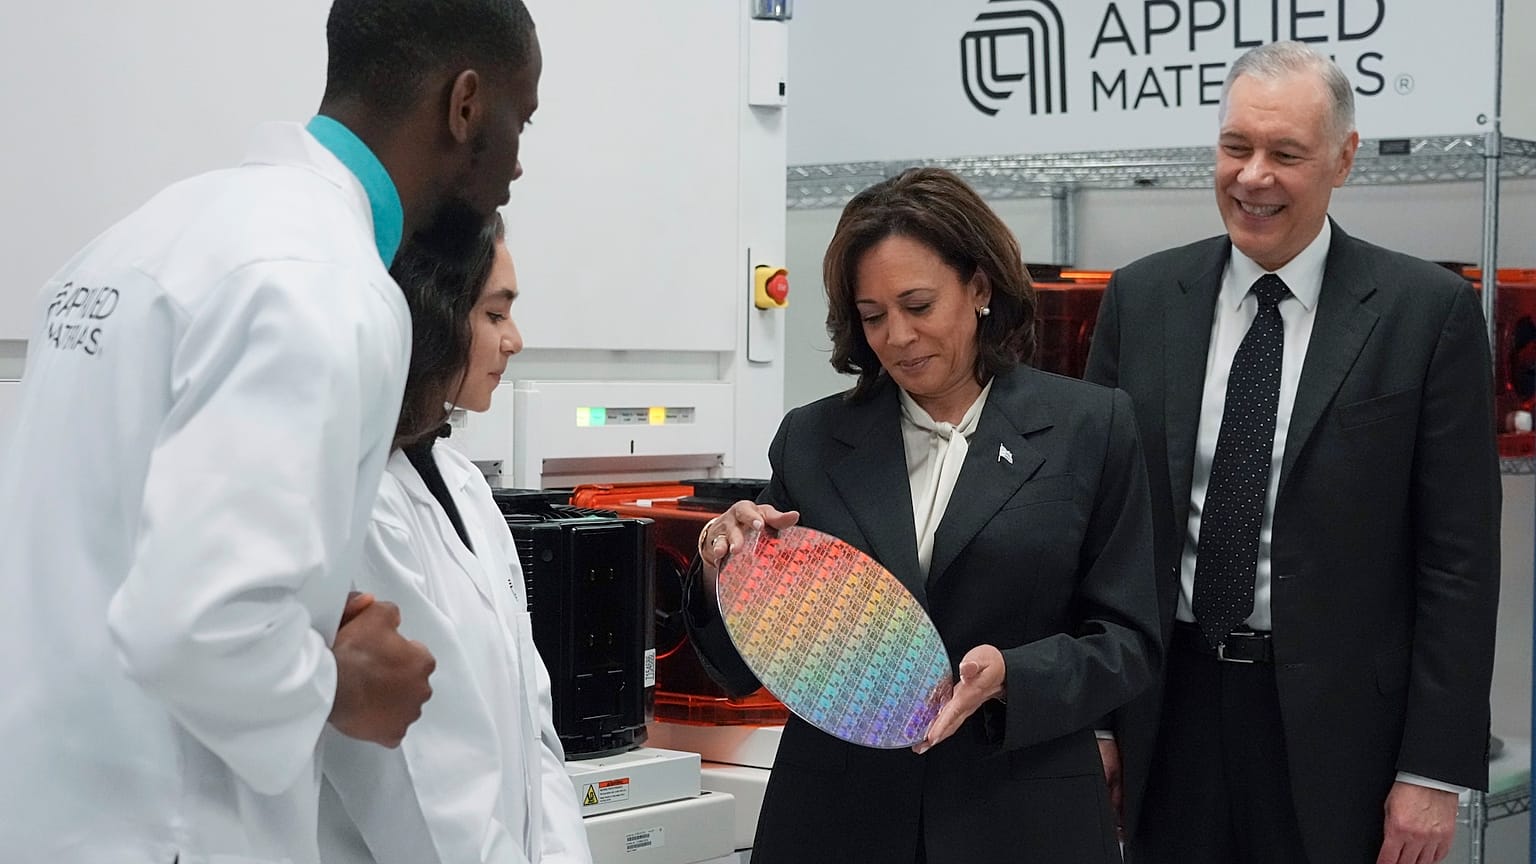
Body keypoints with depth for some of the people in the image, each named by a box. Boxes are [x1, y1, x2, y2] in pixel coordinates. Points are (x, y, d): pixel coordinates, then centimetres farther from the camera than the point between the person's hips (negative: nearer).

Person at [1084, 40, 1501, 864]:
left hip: (1334, 722, -2)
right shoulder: (1140, 298, 4)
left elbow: (1459, 558, -6)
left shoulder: (1427, 311, -5)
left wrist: (1435, 769, -9)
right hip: (1168, 707, 3)